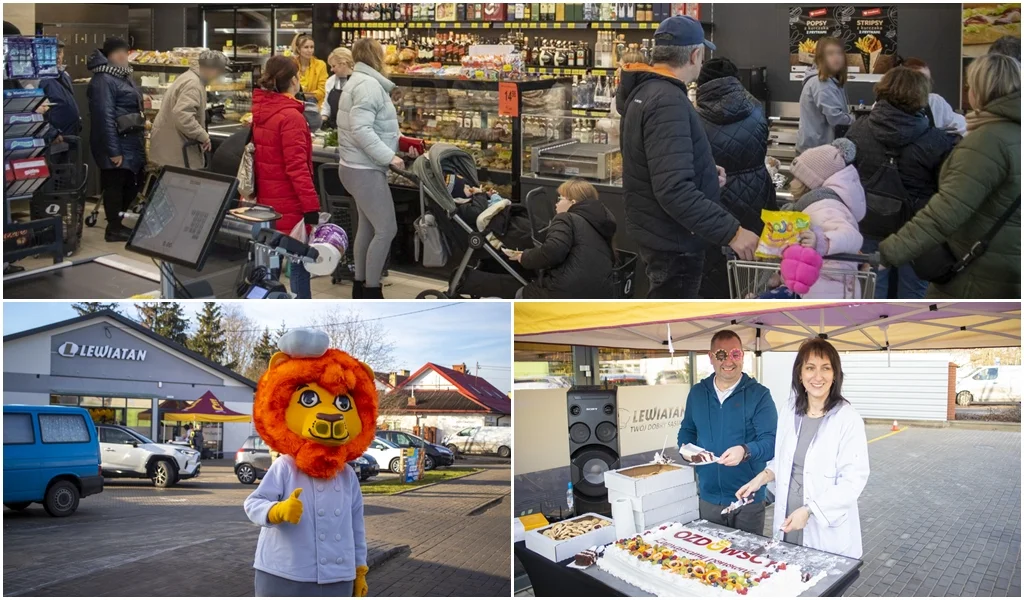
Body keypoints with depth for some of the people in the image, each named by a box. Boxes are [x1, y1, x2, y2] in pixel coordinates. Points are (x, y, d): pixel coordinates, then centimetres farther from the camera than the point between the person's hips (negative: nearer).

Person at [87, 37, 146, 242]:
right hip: (117, 143, -10)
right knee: (115, 184, -2)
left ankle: (122, 224, 23)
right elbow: (105, 118, -21)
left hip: (131, 142, 10)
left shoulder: (121, 76, 14)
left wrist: (140, 139, 22)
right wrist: (113, 150, -23)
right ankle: (114, 228, 6)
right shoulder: (103, 81, -16)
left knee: (130, 184, 13)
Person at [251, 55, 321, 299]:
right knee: (300, 259, -1)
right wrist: (311, 205, -21)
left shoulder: (260, 110, 7)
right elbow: (297, 167, -22)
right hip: (289, 203, -9)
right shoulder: (291, 116, -18)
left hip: (266, 199, 9)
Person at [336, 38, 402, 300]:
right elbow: (361, 130, -27)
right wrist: (388, 156, -26)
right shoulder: (369, 84, -18)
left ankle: (360, 285, 25)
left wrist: (393, 144, 20)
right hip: (365, 169, -11)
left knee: (367, 226, 17)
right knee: (387, 229, -8)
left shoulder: (358, 81, 17)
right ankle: (371, 290, -1)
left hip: (360, 166, 11)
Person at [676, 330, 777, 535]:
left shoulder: (759, 394, -6)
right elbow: (687, 431, 18)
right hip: (708, 497, 4)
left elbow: (771, 441, -13)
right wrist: (686, 448, -4)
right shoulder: (697, 393, 7)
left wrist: (745, 451, -32)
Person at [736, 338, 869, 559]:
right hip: (788, 522, 5)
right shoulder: (789, 411, 4)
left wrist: (809, 511, -21)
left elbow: (853, 480, -16)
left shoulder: (848, 419, -14)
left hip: (828, 530, -5)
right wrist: (761, 478, 0)